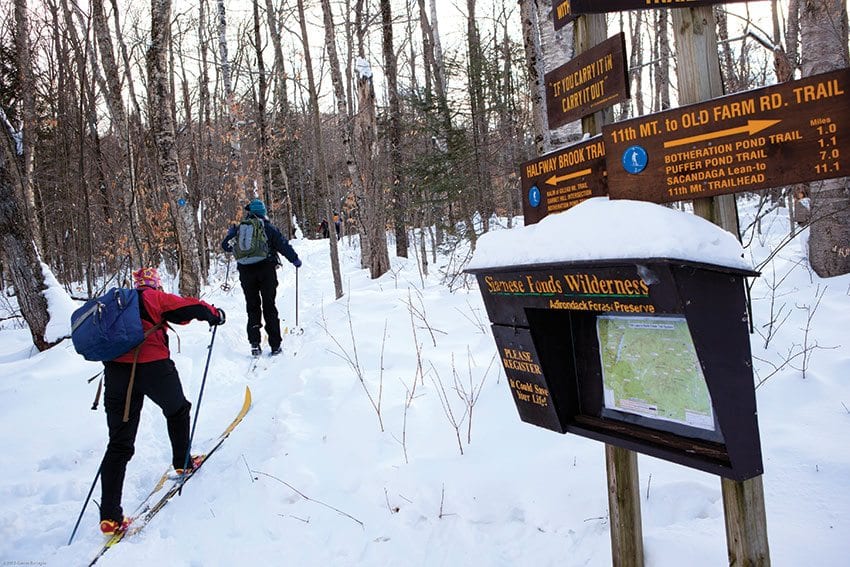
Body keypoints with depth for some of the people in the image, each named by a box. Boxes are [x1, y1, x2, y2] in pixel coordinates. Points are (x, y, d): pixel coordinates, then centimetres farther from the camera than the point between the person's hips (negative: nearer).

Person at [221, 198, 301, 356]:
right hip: (266, 270, -1)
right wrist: (295, 260, 10)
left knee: (252, 307, 10)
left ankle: (254, 343, -4)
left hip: (246, 271, 1)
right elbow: (283, 245, -2)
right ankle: (275, 345, 3)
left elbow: (225, 245, 11)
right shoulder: (268, 228, 1)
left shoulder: (240, 228, 7)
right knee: (269, 307, 6)